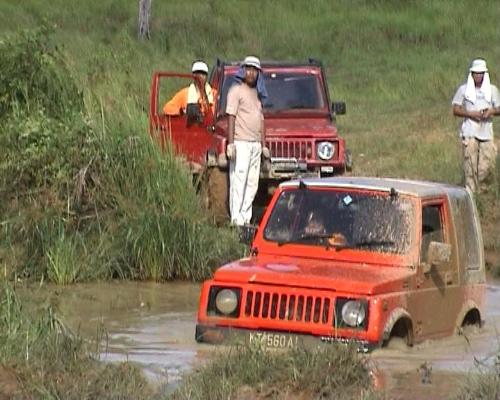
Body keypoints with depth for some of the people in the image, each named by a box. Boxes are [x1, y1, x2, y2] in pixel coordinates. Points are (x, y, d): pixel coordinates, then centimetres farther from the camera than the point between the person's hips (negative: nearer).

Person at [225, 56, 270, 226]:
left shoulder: (257, 93, 20)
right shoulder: (236, 90, -3)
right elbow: (231, 117, -10)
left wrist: (264, 145, 18)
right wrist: (230, 144, -18)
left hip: (255, 144, 8)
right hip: (241, 143, -8)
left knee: (252, 184, 6)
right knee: (238, 182, -10)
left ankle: (246, 218, 10)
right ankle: (236, 220, -12)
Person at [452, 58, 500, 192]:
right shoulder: (464, 89, 5)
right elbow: (456, 110, 3)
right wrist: (471, 113, -12)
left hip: (486, 132, 2)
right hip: (469, 132, -2)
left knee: (487, 164, -1)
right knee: (471, 163, -7)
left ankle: (480, 185, 20)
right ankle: (472, 190, -2)